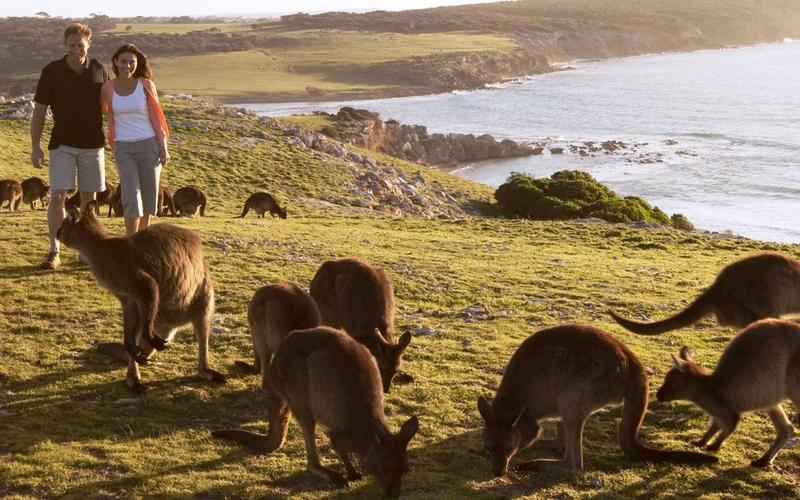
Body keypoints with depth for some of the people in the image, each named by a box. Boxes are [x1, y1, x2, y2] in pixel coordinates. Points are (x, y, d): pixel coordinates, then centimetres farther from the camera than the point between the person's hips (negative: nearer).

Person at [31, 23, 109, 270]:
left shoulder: (99, 70, -1)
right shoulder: (52, 72, -7)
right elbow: (39, 111, -2)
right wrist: (35, 147, -6)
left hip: (92, 144, 2)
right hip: (62, 144, -2)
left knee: (89, 198, 7)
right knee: (58, 196, -11)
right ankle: (54, 251, -6)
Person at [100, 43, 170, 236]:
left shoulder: (146, 85, -3)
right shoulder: (108, 88, -1)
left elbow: (156, 118, -1)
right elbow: (110, 118, 10)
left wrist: (164, 148, -4)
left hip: (148, 145, 0)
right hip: (123, 148, 0)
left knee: (148, 195, 8)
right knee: (131, 197, -10)